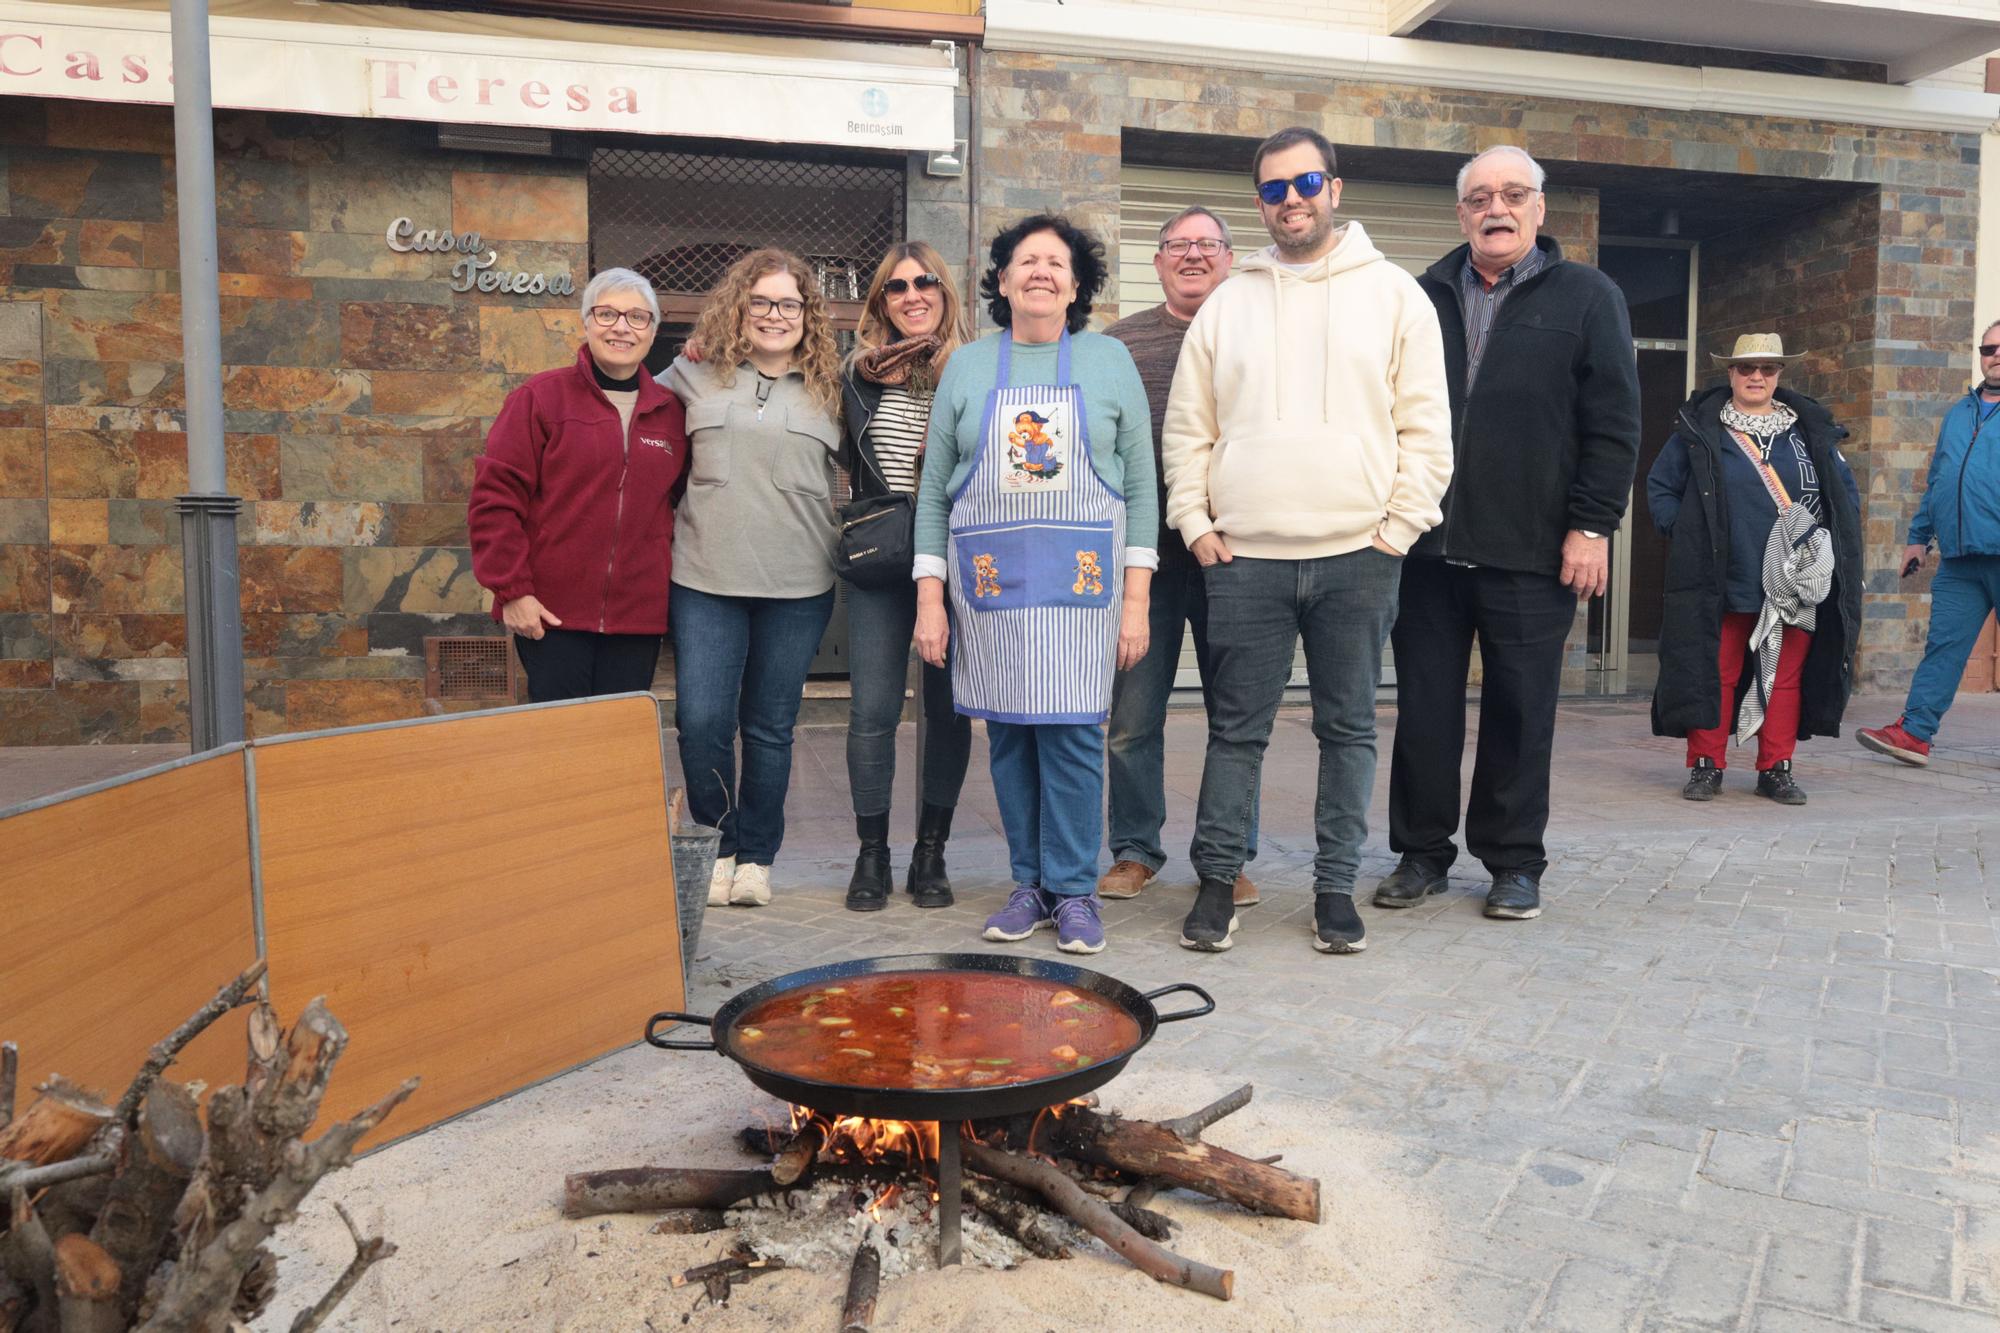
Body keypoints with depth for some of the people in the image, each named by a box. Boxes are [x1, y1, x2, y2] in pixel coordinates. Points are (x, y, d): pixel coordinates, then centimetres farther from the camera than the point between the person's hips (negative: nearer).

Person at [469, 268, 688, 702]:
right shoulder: (541, 397, -1)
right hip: (551, 617, -3)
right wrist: (512, 590, -9)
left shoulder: (671, 414, 11)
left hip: (637, 618, 3)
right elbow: (495, 496, -4)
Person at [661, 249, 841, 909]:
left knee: (770, 727, 7)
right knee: (701, 720, -4)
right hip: (705, 581, 0)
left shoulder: (829, 389, 8)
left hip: (797, 588, 0)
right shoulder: (694, 376, 6)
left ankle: (755, 856, 21)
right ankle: (718, 845, 17)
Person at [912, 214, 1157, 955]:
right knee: (1008, 735, 4)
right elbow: (934, 491, 9)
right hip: (989, 583, 2)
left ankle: (1073, 890, 7)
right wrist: (929, 600, 2)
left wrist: (1135, 600, -2)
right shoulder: (967, 367, 10)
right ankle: (1030, 884, 16)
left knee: (1072, 733, -6)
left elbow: (1140, 485, 5)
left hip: (1080, 581, -1)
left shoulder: (1109, 361, 7)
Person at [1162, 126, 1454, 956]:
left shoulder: (1394, 295, 5)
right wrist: (1196, 524, 2)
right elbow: (1187, 429, 11)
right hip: (1244, 559, 1)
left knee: (1348, 728, 7)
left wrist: (1397, 528, -5)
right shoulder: (1227, 303, 11)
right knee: (1236, 728, 6)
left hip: (1358, 557, -1)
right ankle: (1217, 881, 17)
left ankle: (1336, 886, 18)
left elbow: (1425, 429, 2)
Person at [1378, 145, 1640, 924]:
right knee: (1424, 707, 7)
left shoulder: (1586, 297, 5)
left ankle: (1514, 861, 18)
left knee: (1520, 712, 5)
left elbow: (1612, 424, 0)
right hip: (1426, 546, 3)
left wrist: (1592, 526, -7)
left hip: (1533, 553, -2)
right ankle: (1422, 852, 20)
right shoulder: (1422, 299, 13)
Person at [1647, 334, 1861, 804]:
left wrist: (1828, 541, 2)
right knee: (1716, 673, 1)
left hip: (1794, 582, 2)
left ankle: (1775, 769, 14)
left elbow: (1847, 492, 16)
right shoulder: (1700, 428, 4)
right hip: (1724, 583, -2)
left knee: (1786, 676, 5)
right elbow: (1660, 486, 8)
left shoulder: (1810, 431, 11)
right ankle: (1706, 765, 9)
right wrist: (1682, 533, -3)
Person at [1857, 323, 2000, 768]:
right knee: (1943, 645, 2)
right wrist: (1919, 537, 20)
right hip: (1959, 560, 4)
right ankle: (1914, 733, 0)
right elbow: (1935, 481, 23)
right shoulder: (1959, 413, 19)